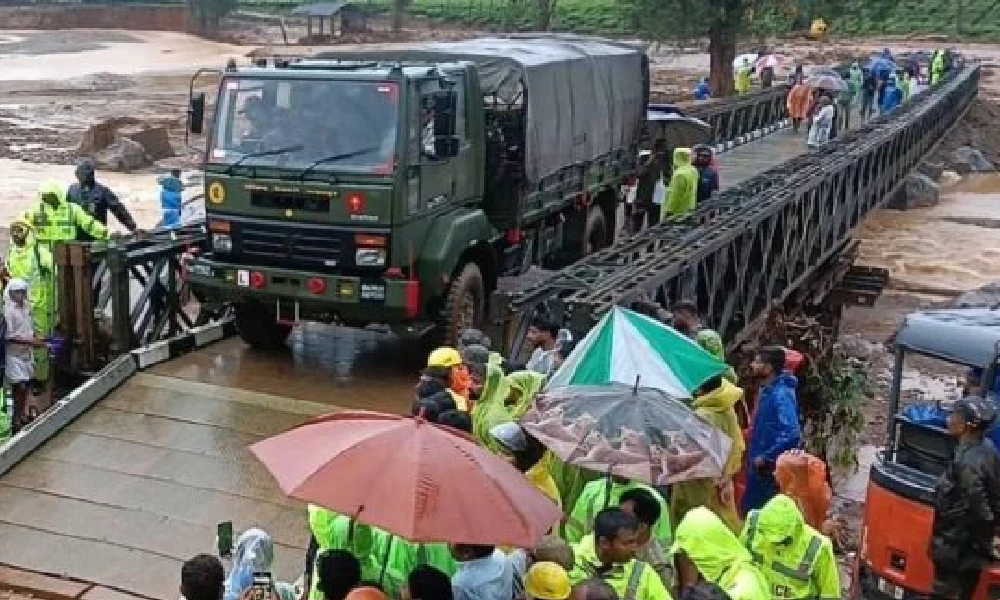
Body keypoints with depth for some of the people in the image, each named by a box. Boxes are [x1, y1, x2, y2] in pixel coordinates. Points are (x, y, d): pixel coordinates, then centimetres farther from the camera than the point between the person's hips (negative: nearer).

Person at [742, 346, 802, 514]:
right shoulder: (766, 391, 9)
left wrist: (766, 457, -23)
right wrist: (755, 456, 13)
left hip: (770, 470, -10)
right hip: (759, 468, 10)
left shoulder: (781, 394, -22)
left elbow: (792, 434, -32)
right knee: (751, 511, 17)